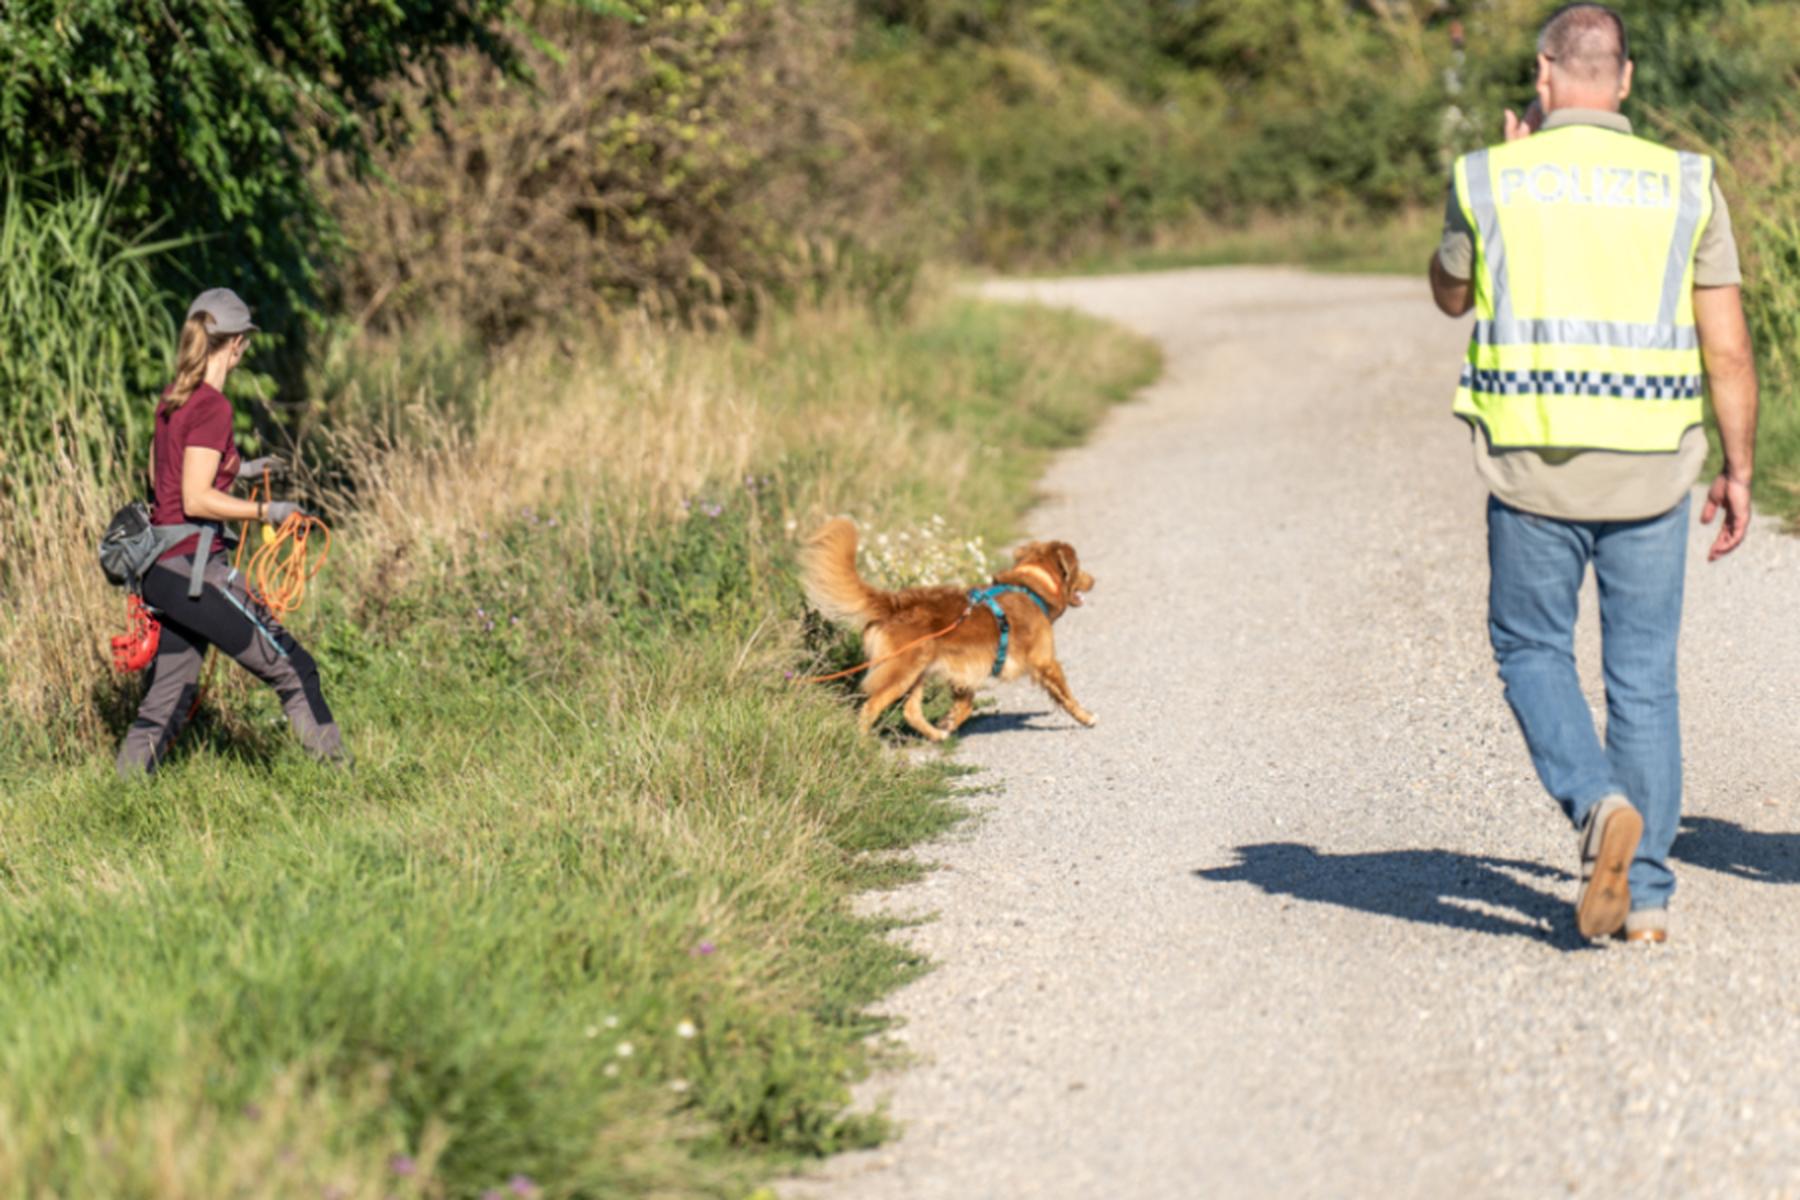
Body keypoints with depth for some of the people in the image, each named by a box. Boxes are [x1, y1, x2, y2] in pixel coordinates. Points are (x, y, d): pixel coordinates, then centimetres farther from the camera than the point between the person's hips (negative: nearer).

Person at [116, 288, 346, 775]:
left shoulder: (172, 400, 12)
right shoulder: (212, 407, -14)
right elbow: (196, 500, -20)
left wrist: (237, 471, 27)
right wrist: (266, 510, -18)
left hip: (161, 570, 9)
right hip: (193, 569, -9)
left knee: (167, 698, 13)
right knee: (293, 669, -3)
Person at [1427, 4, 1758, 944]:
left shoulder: (1492, 181, -3)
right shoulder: (1685, 186, 0)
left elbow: (1450, 295, 17)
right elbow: (1727, 347, -1)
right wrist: (1739, 473, 8)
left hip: (1534, 467, -1)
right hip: (1650, 470, 1)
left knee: (1532, 652, 14)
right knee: (1643, 677, 9)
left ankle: (1599, 804, -12)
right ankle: (1644, 893, 9)